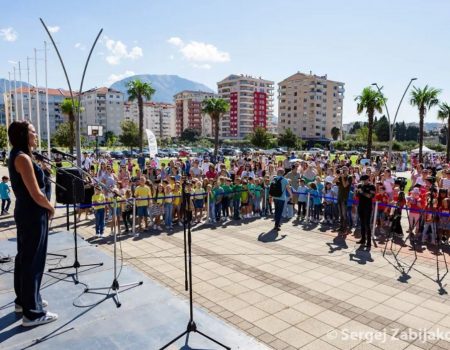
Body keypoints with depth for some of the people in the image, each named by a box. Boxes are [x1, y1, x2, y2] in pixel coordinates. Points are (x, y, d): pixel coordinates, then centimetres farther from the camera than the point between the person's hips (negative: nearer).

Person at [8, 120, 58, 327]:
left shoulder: (18, 156, 11)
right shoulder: (23, 158, -19)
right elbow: (37, 195, -21)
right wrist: (51, 208, -6)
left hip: (26, 213, 10)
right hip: (33, 214, -10)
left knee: (24, 258, 19)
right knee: (33, 261, -2)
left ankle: (23, 300, 34)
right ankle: (32, 313, 8)